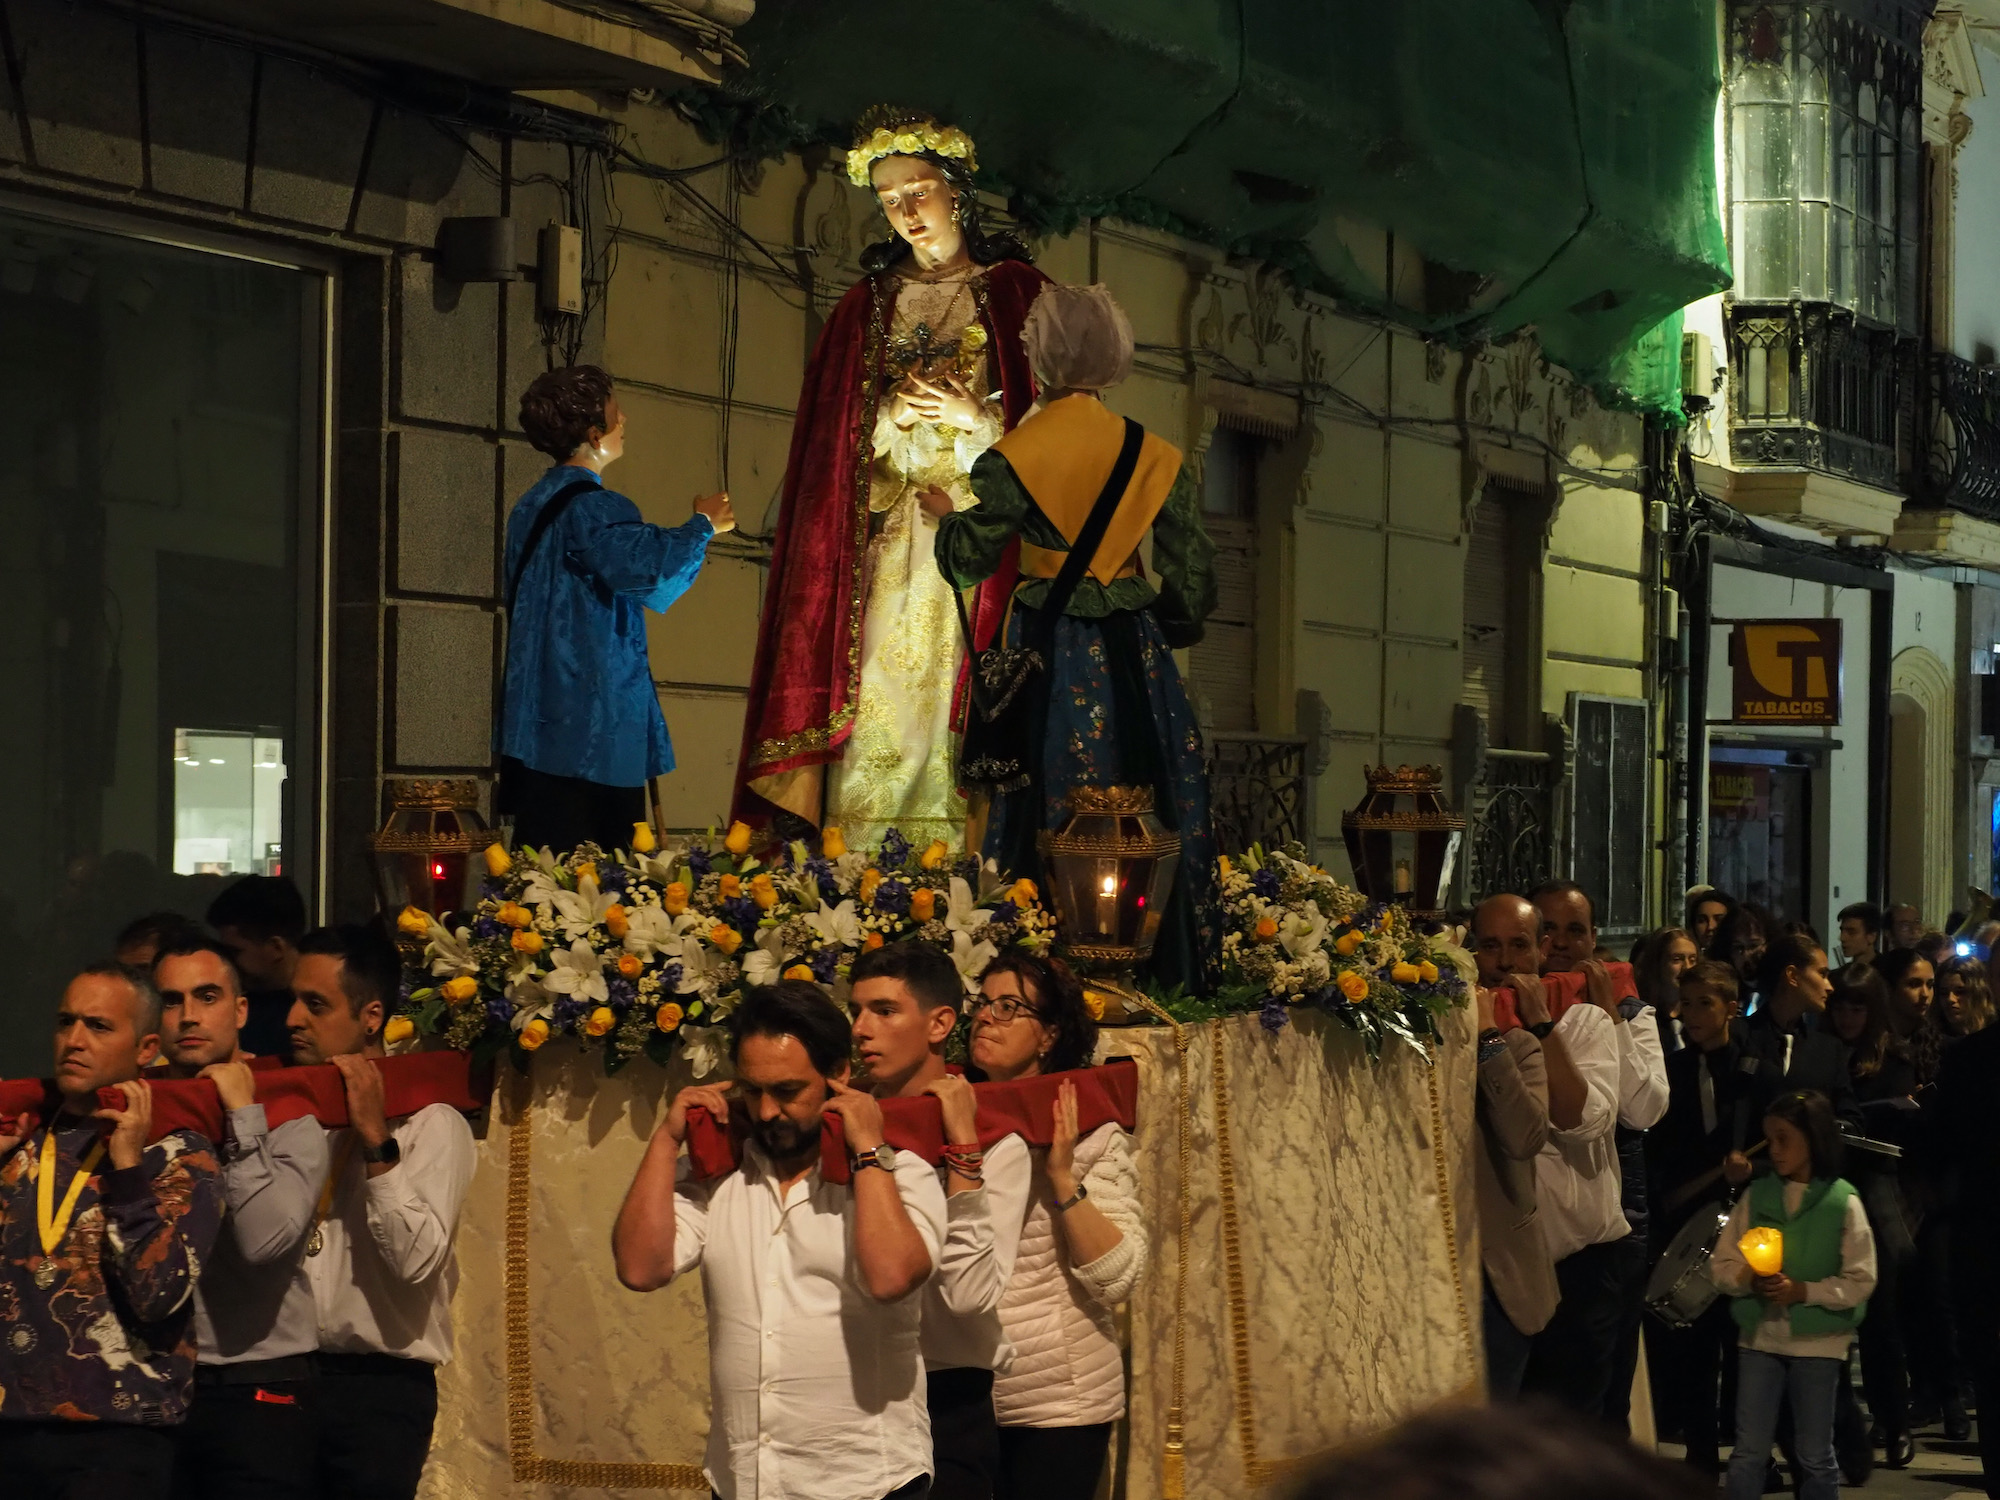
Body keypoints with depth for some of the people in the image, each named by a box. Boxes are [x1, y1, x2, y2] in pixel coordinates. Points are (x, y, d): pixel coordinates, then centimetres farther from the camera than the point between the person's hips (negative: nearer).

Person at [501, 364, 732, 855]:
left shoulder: (531, 507, 15)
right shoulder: (594, 509, -14)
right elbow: (651, 566, -30)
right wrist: (703, 525, -11)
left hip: (536, 720, 9)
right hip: (593, 725, -9)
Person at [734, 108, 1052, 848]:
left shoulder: (1016, 293, 6)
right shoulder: (865, 308, 15)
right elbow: (832, 445, 12)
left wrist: (976, 419, -13)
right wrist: (891, 418, -7)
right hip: (889, 550, 3)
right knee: (881, 716, -7)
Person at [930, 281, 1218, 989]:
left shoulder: (1015, 454, -6)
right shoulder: (1154, 454, 2)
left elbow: (972, 558, -1)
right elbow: (1191, 571, 2)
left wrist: (945, 514, 19)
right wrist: (1169, 630, 19)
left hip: (1050, 649, -2)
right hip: (1135, 652, 2)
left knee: (1050, 814, 1)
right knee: (1148, 819, 6)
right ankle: (1166, 974, 7)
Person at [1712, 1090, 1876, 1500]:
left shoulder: (1843, 1202, -7)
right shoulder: (1757, 1195, 2)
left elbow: (1860, 1281, -9)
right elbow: (1722, 1264, 3)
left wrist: (1802, 1291, -19)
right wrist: (1750, 1280, -17)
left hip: (1818, 1339, -3)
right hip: (1760, 1333, 3)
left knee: (1815, 1455, 9)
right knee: (1748, 1453, 3)